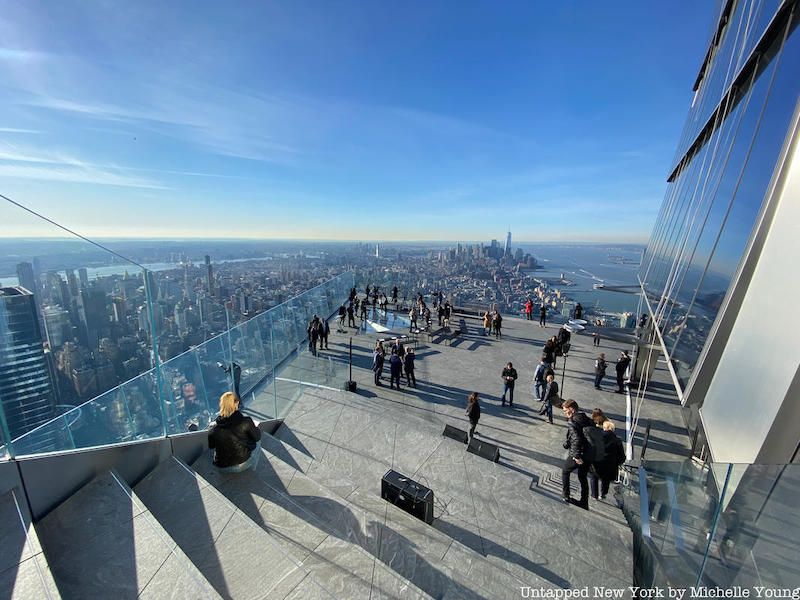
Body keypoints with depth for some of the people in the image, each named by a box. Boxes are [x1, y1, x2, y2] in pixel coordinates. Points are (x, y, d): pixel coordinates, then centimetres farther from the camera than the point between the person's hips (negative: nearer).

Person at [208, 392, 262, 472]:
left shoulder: (215, 427, -13)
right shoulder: (245, 422, -23)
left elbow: (211, 446, 6)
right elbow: (257, 437, -7)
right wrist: (257, 429, 14)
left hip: (222, 468, 5)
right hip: (242, 465, -4)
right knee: (257, 441, 21)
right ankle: (251, 467, 24)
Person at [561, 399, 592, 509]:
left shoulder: (572, 422, -19)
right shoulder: (586, 419, 2)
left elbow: (576, 439, -30)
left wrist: (576, 456, -24)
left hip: (578, 455, -6)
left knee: (565, 471, 19)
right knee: (583, 477, 24)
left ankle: (565, 496, 28)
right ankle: (584, 503, 35)